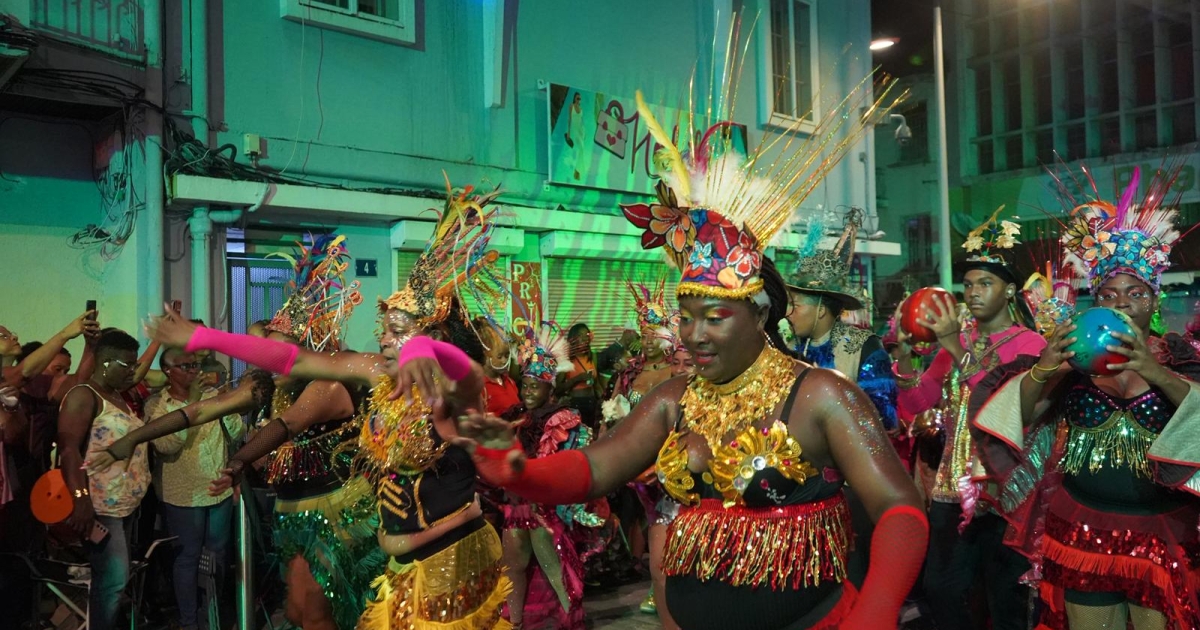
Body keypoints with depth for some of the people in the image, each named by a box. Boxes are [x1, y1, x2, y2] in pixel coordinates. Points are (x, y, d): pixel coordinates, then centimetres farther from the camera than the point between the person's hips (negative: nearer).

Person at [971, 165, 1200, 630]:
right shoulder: (1075, 356, 2)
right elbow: (1024, 412, -9)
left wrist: (1156, 373, -33)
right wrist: (1041, 371, -29)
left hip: (1161, 539, 0)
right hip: (1083, 535, 1)